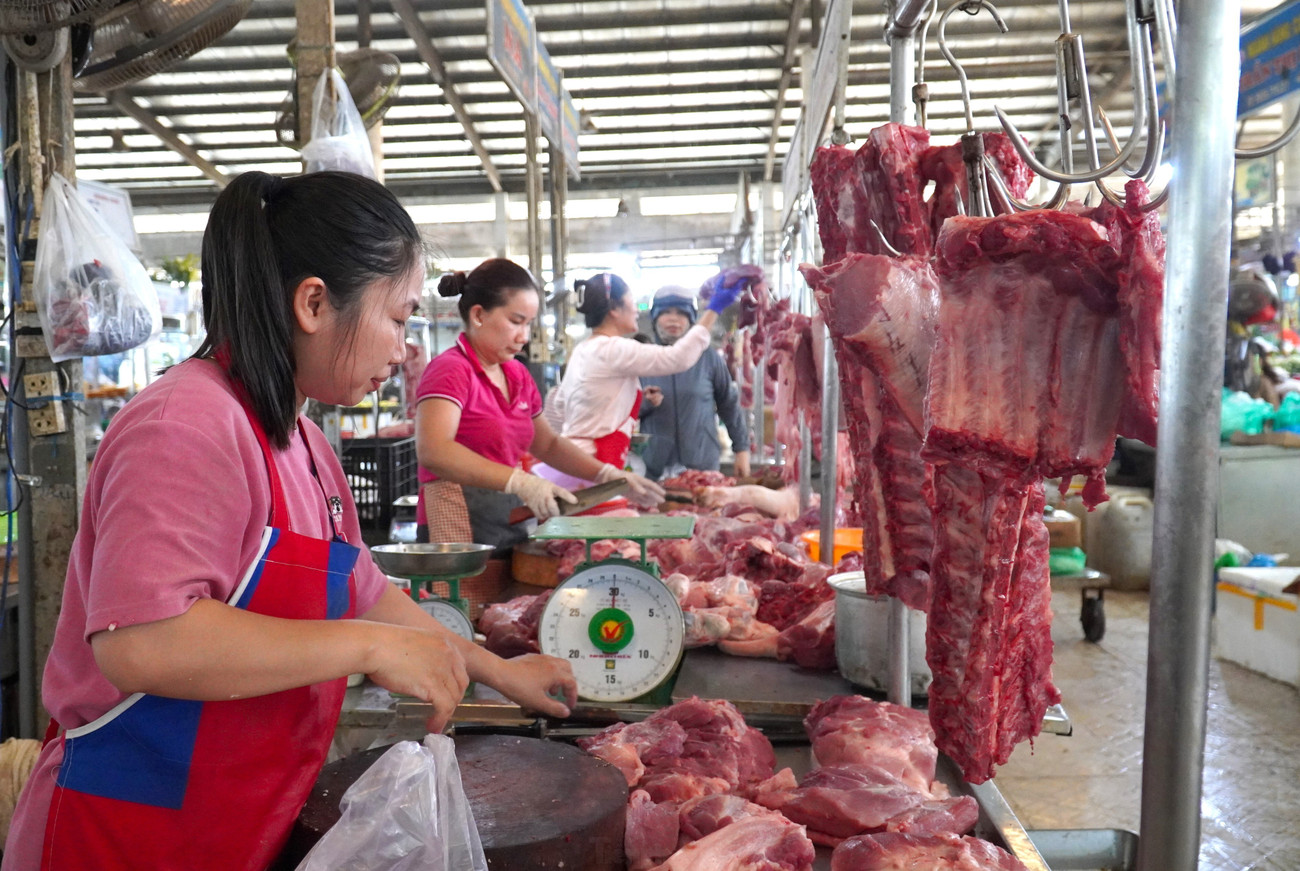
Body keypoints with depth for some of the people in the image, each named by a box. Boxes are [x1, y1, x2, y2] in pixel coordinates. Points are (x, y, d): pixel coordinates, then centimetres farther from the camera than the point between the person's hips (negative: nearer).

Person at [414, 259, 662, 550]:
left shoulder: (518, 376, 13)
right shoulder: (451, 370, -12)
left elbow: (548, 444, 24)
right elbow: (432, 451, -28)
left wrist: (608, 475, 9)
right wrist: (520, 482, -35)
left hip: (512, 525, 7)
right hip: (461, 532, -7)